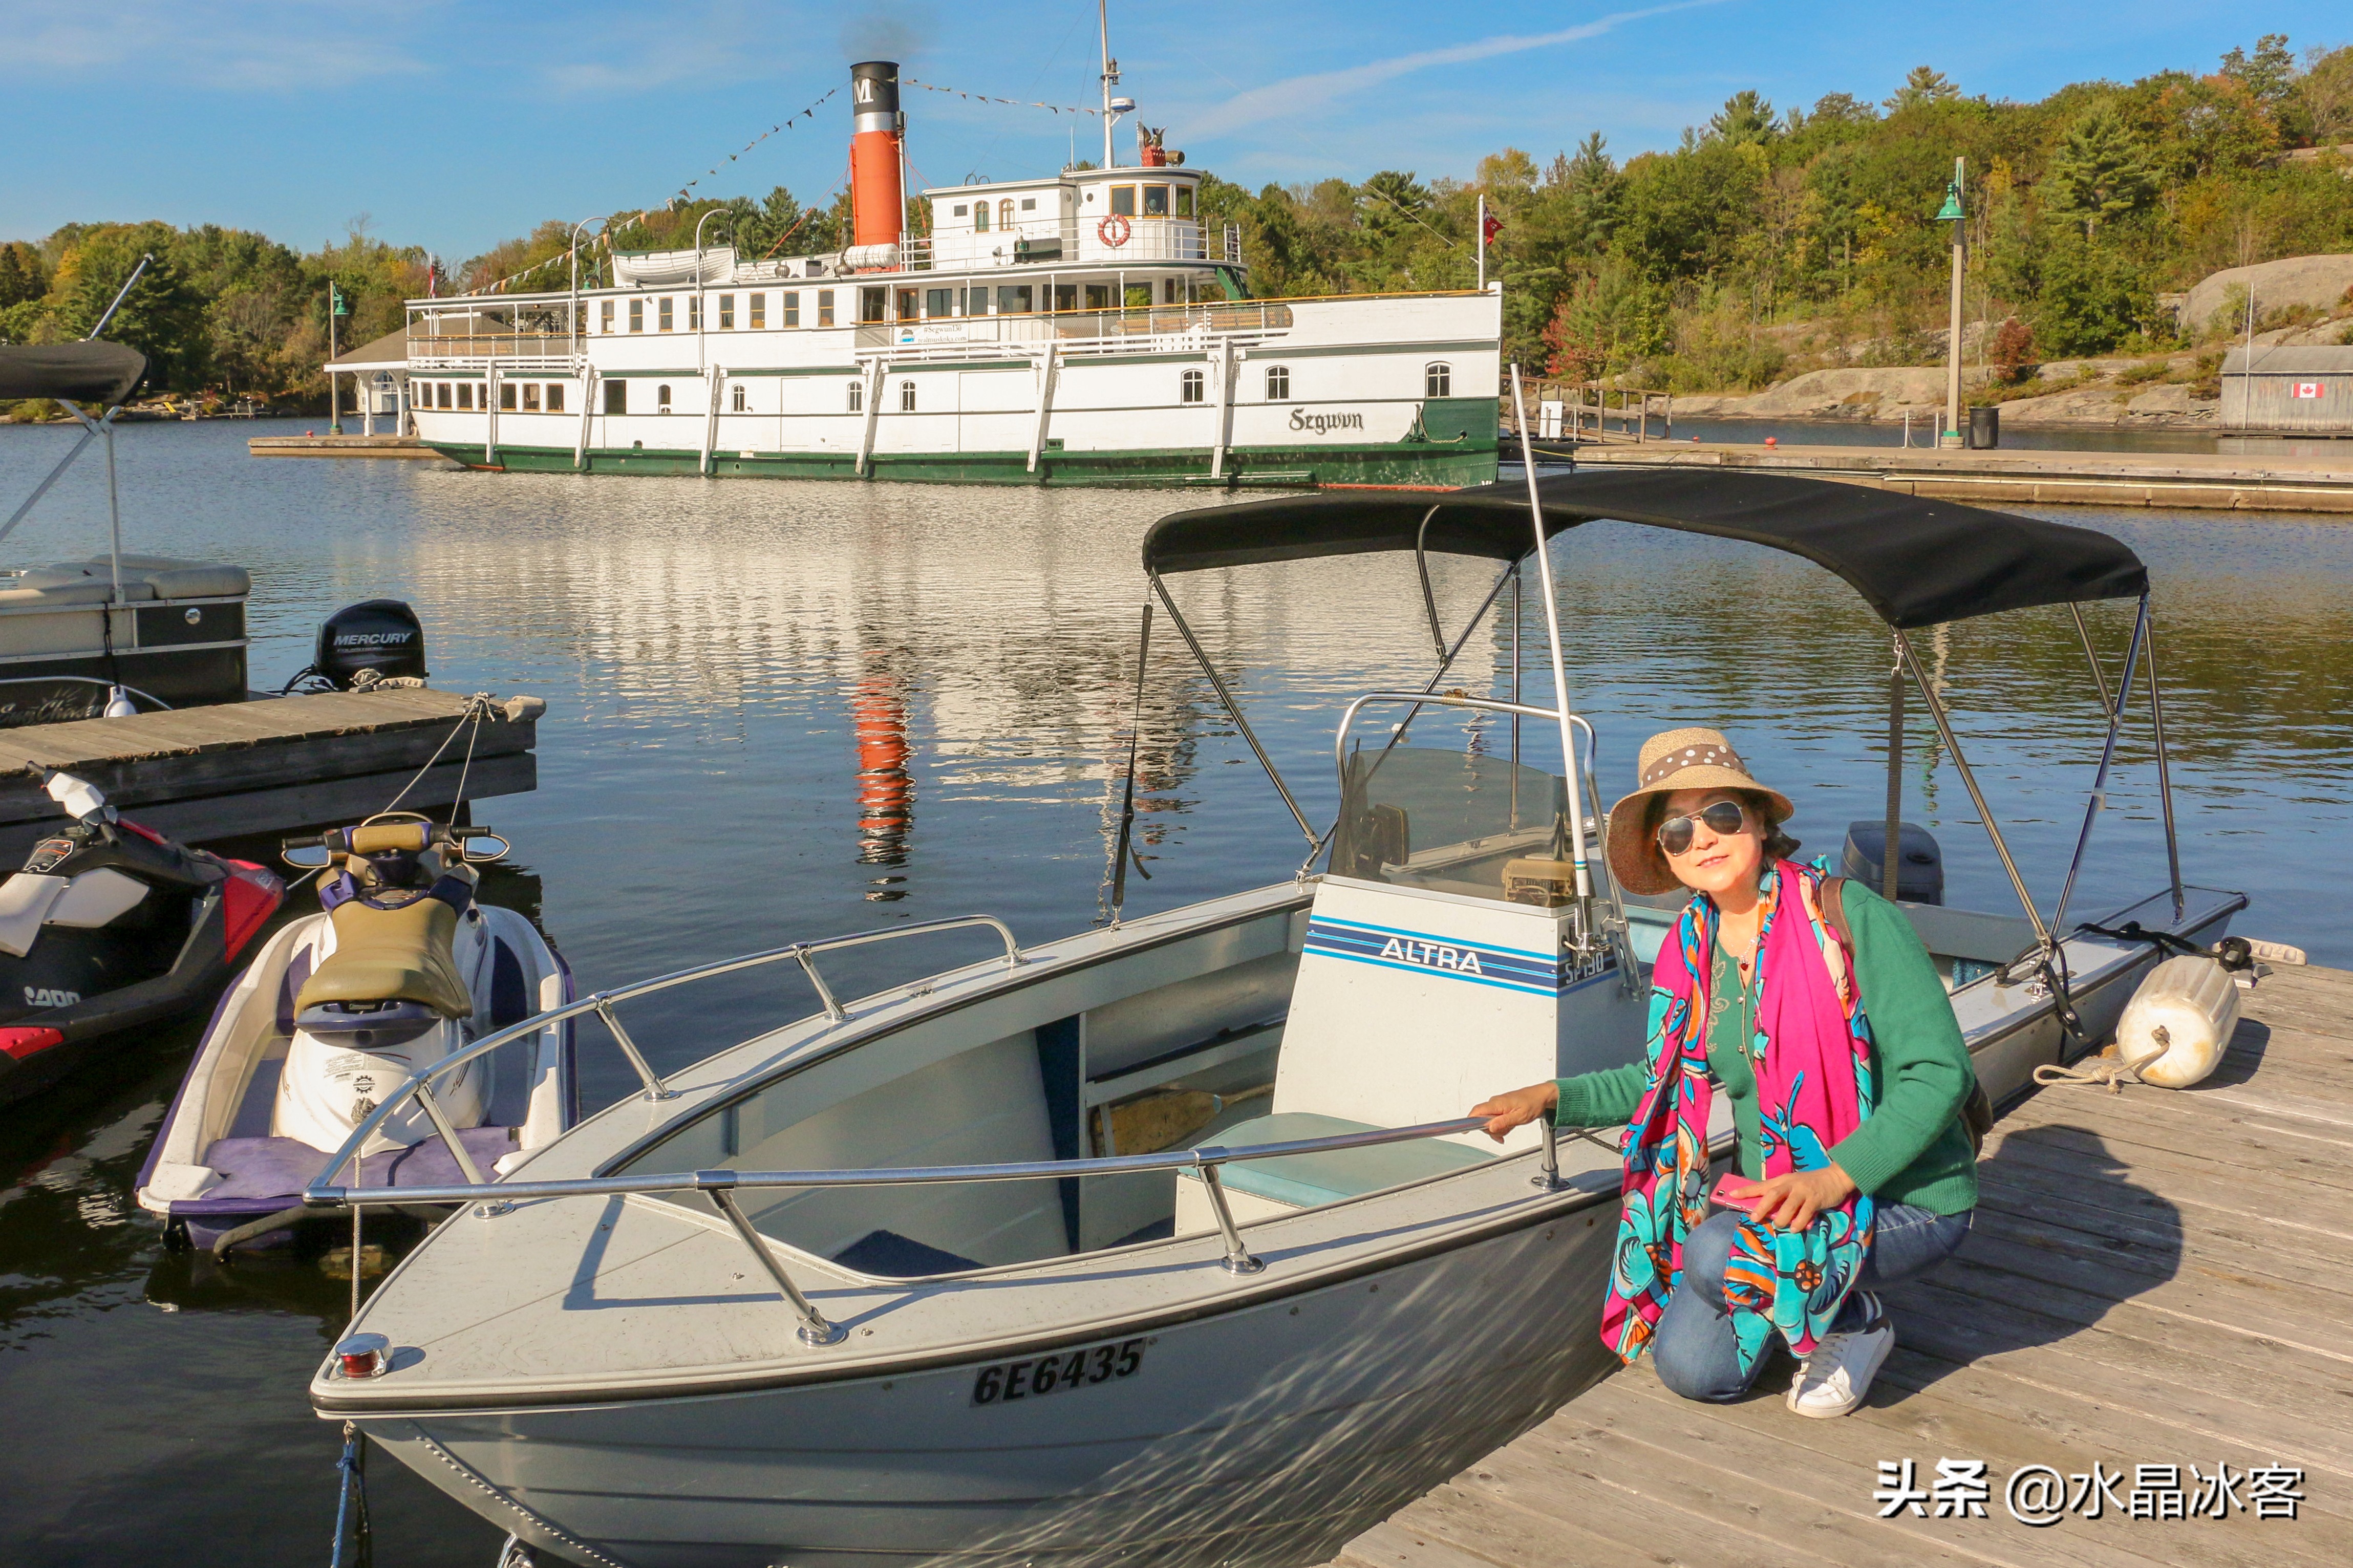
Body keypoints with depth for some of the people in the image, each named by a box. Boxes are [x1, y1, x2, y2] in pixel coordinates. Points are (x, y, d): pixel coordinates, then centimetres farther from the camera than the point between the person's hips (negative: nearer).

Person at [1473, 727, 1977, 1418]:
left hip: (1905, 1197, -6)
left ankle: (1855, 1322, 0)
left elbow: (1941, 1073, -21)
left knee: (1720, 1255, -29)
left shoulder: (1850, 917, -18)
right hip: (1776, 1195, 6)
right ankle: (1806, 1291, 20)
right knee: (1693, 1370, -7)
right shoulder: (1692, 947, 2)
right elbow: (1666, 1079, 18)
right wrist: (1552, 1098, 9)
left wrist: (1837, 1177, -31)